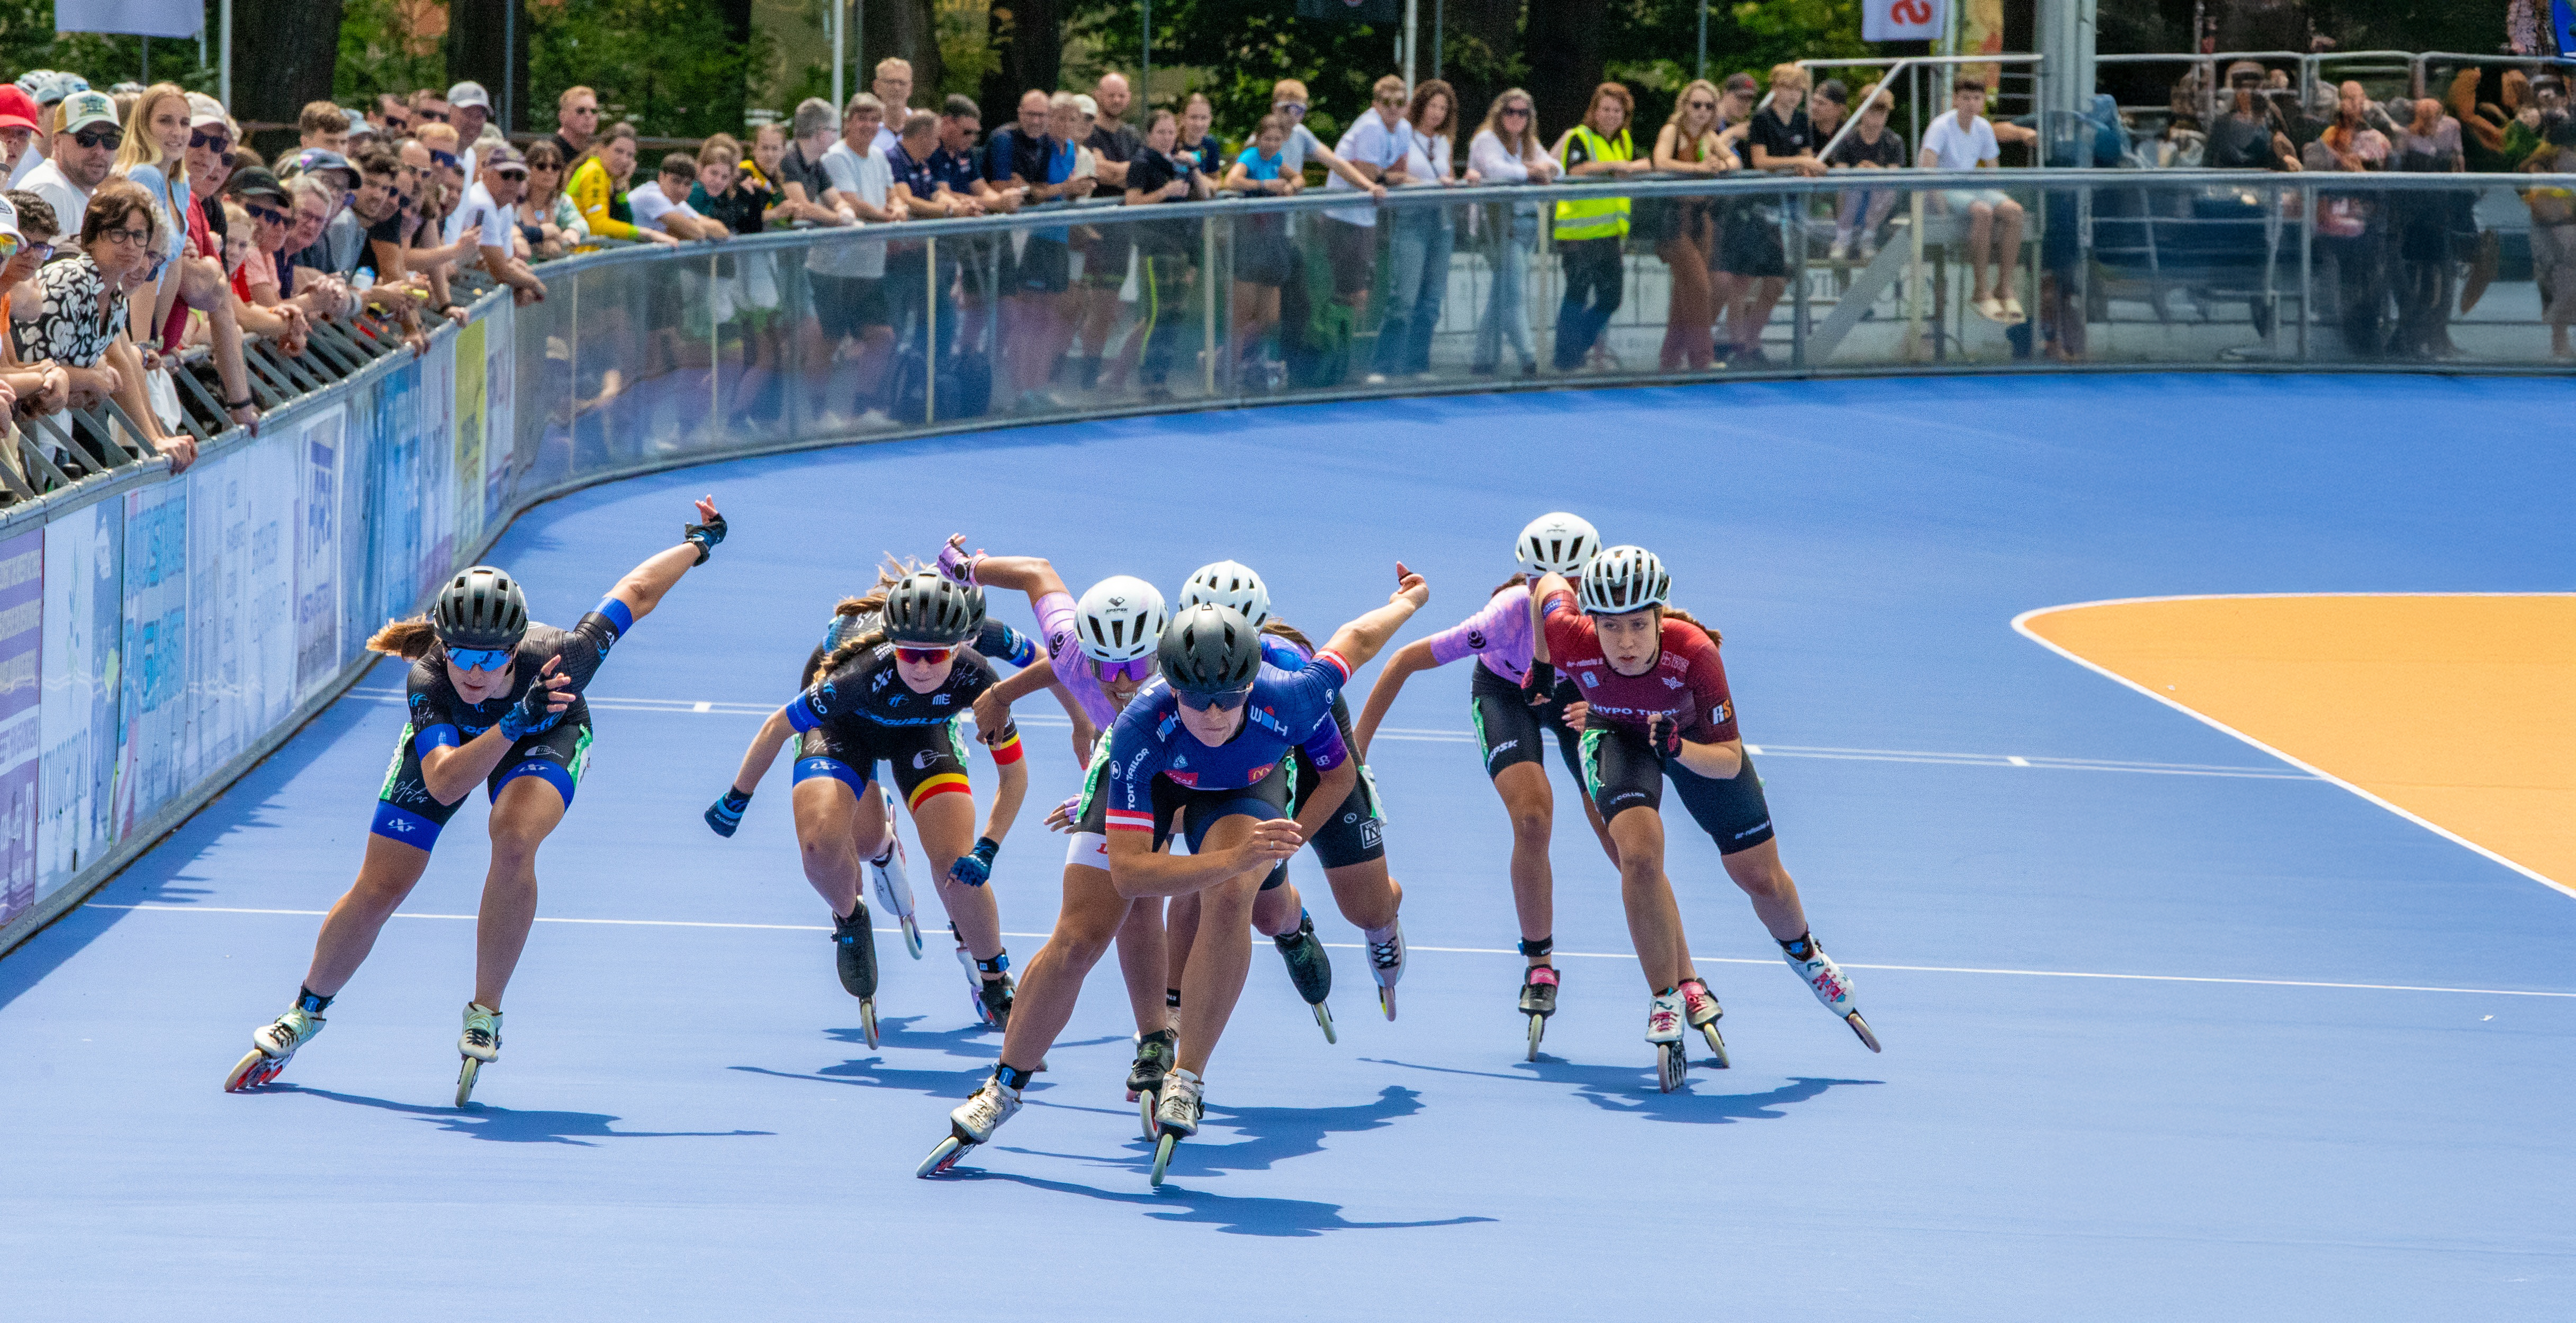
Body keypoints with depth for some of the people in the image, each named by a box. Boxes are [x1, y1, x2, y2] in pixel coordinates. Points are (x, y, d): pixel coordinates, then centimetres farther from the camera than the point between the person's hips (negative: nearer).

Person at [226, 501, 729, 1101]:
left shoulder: (556, 658, -41)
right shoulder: (428, 681, -41)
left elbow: (635, 592, -24)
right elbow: (443, 784, -53)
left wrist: (700, 542, -8)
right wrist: (514, 723, -66)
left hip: (545, 738, -1)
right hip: (447, 737, 1)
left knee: (514, 837, -33)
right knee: (378, 891, 0)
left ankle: (485, 1015, -15)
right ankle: (307, 1012, 29)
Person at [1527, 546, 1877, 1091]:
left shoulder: (1695, 653, -40)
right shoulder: (1572, 641, -37)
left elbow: (1729, 760, -30)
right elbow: (1550, 582, -12)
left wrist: (1679, 748, -50)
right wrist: (1542, 667, 0)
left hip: (1695, 736, 0)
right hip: (1617, 734, 0)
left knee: (1762, 878, 10)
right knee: (1640, 853, -28)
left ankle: (1803, 955, 44)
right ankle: (1668, 1002, -13)